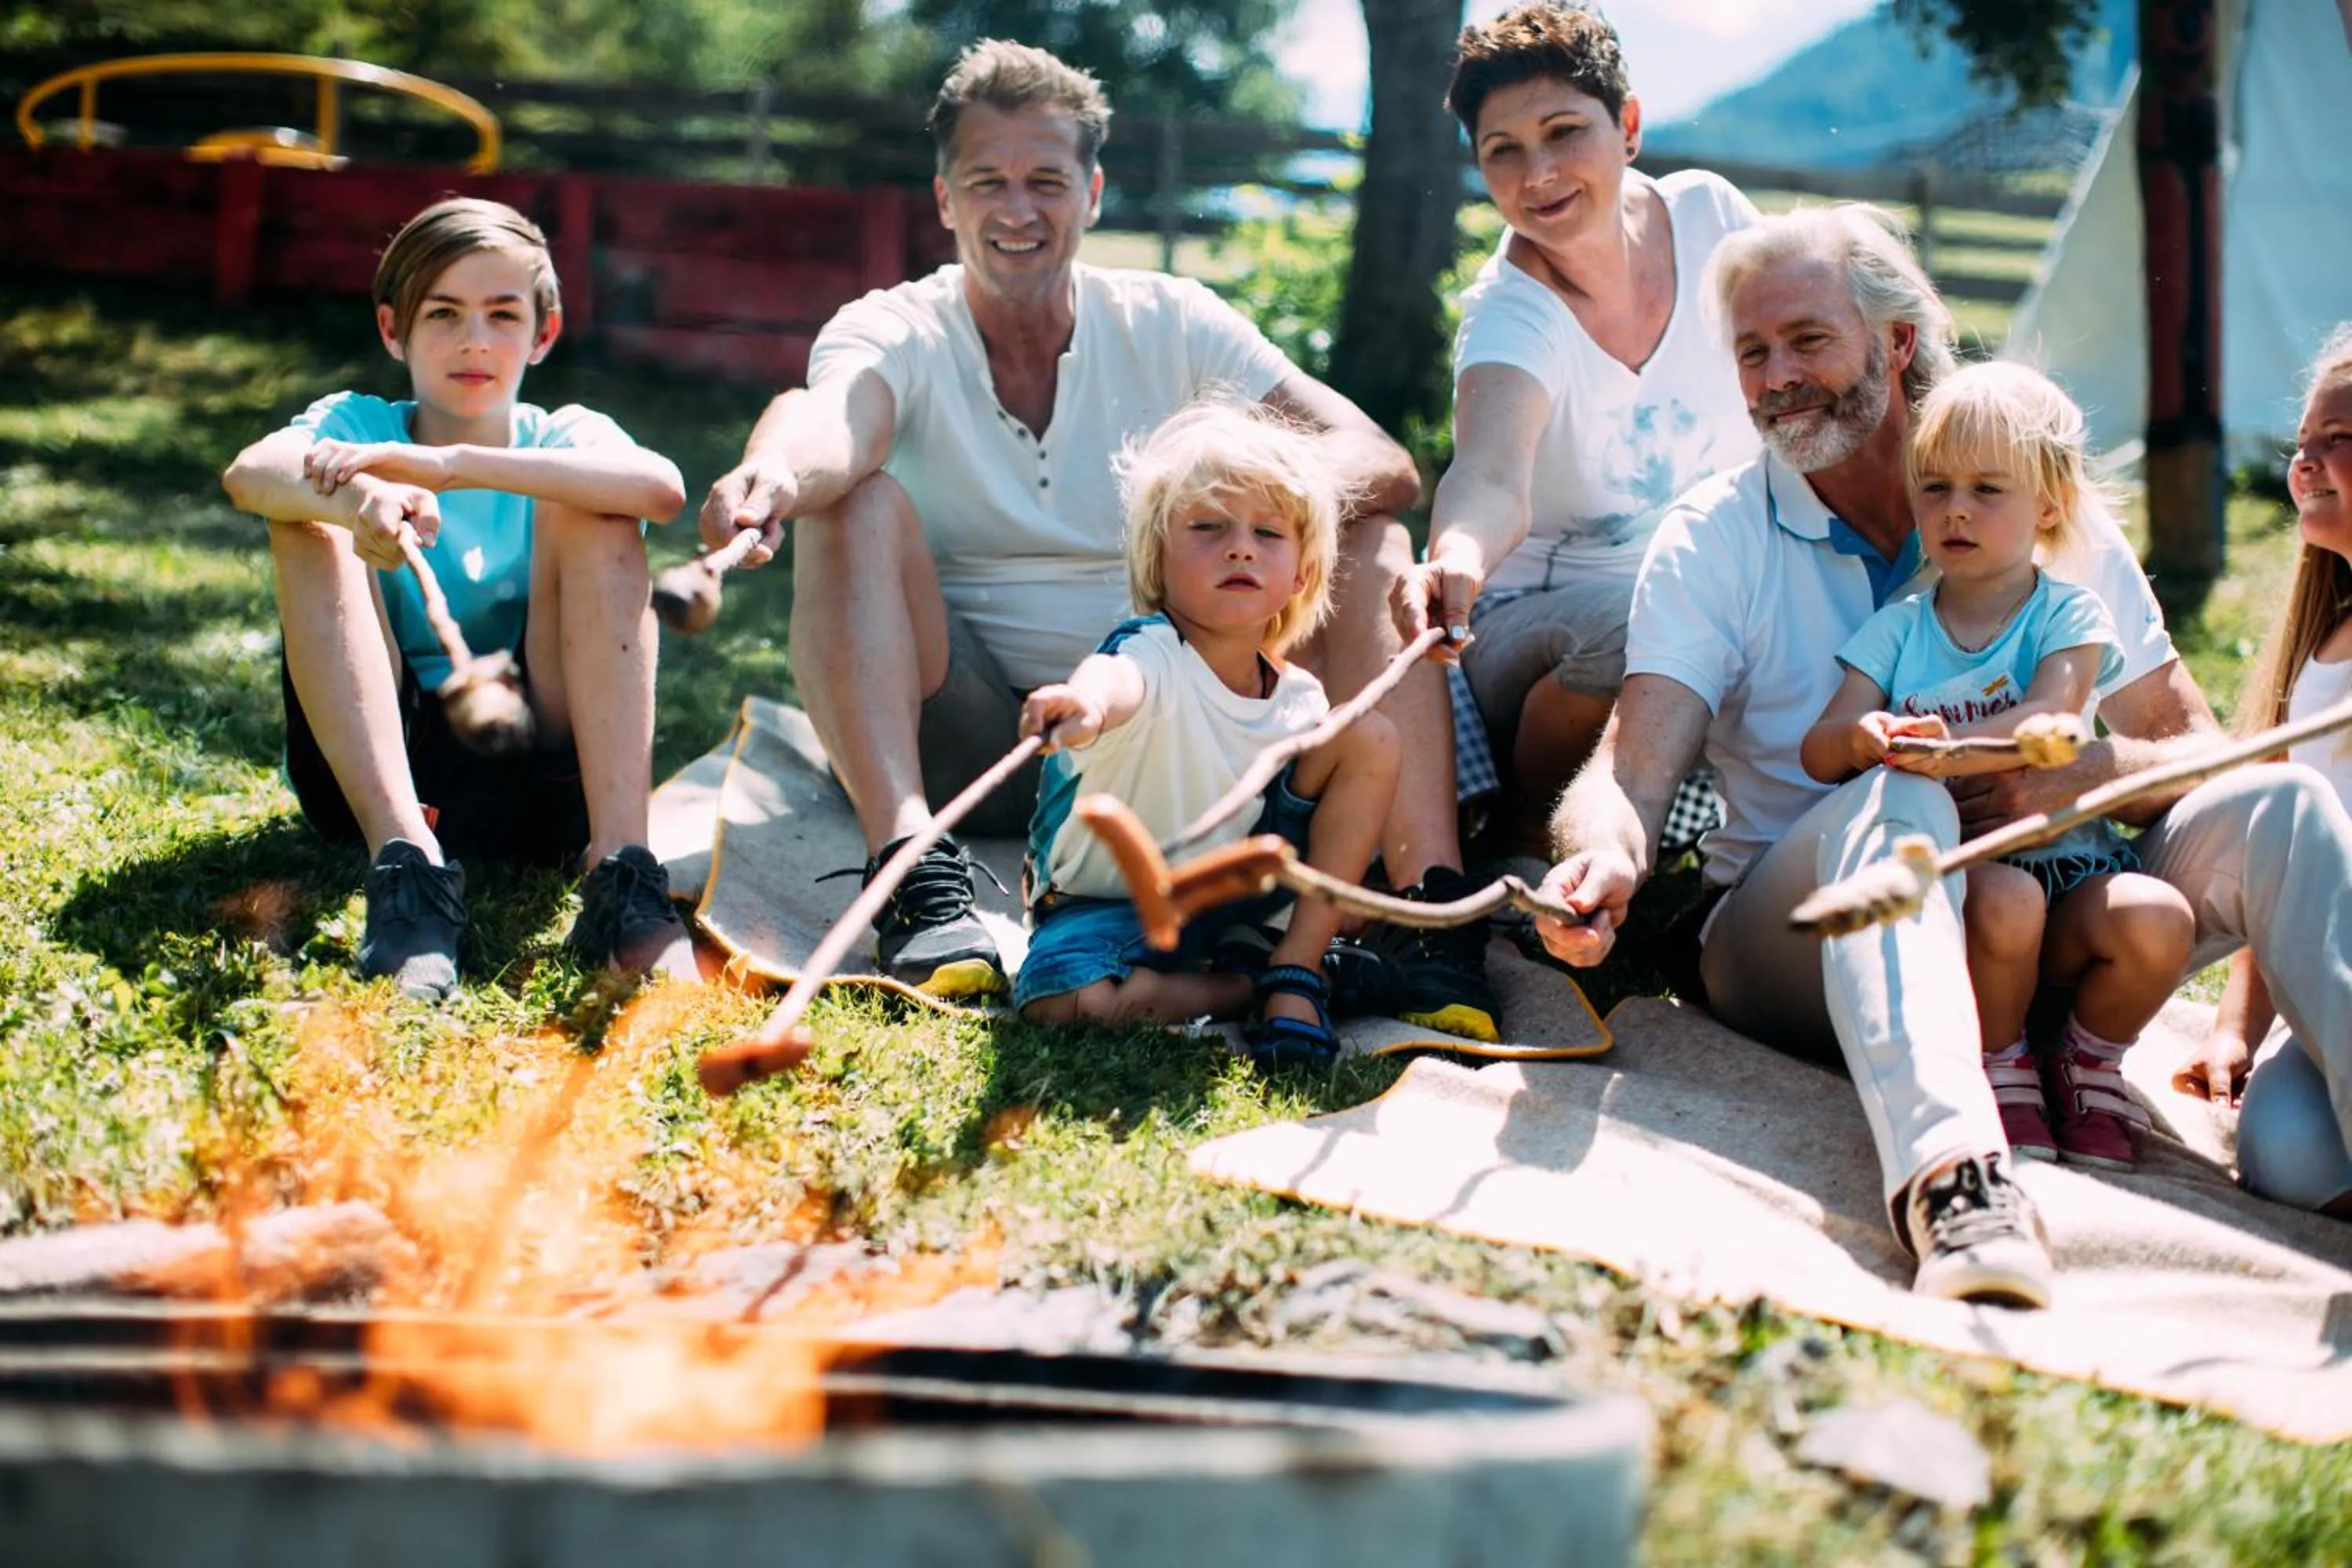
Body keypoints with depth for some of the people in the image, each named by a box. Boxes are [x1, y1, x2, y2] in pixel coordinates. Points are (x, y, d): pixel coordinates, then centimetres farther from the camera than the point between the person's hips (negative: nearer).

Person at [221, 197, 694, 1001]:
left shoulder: (564, 440, 4)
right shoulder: (355, 427, 5)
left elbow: (661, 486, -23)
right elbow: (248, 473, -21)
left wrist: (452, 465, -31)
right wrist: (360, 499, -44)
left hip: (539, 777, 0)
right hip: (374, 760, 0)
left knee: (595, 514, -16)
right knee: (314, 516, -16)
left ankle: (621, 877, -31)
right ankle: (405, 862, -34)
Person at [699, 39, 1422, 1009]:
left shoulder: (1172, 325, 2)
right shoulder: (893, 334, -2)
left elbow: (1382, 464, -10)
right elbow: (840, 420, -28)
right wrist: (776, 472, -53)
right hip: (960, 738, -1)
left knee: (1353, 524, -14)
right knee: (849, 491, -23)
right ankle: (912, 870, -38)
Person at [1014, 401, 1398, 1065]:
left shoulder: (1299, 697, -8)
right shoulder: (1152, 655, -28)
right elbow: (1119, 678, -54)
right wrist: (1084, 703, -77)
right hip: (1109, 904, -5)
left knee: (1370, 738, -8)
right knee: (1071, 999, -37)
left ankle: (1296, 969, -8)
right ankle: (1248, 982, -9)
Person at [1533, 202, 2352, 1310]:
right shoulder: (1712, 542, 2)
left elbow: (2196, 751, 6)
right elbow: (1633, 767, -12)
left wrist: (2090, 771, -18)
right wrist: (1606, 854, -36)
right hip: (1797, 954, -2)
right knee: (1896, 799, -35)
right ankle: (1950, 1178, -60)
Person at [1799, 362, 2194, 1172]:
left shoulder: (2070, 617, 4)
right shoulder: (1897, 629, 9)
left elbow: (2050, 717, -16)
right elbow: (1816, 750, -2)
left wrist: (1952, 748, -35)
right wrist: (1862, 739, -27)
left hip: (2067, 859, 0)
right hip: (1952, 870, 0)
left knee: (2158, 920, -29)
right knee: (2006, 901, -35)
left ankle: (2092, 1059, 3)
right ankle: (1998, 1066, -5)